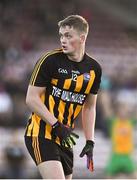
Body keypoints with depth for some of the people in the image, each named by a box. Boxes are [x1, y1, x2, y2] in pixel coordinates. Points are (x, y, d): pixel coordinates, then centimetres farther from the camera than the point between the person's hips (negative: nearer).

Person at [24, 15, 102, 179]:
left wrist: (90, 142, 10)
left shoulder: (93, 69, 5)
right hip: (41, 134, -6)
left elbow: (89, 107, 17)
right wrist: (56, 126, -18)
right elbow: (31, 98, -10)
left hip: (65, 138, 6)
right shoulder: (50, 60, -11)